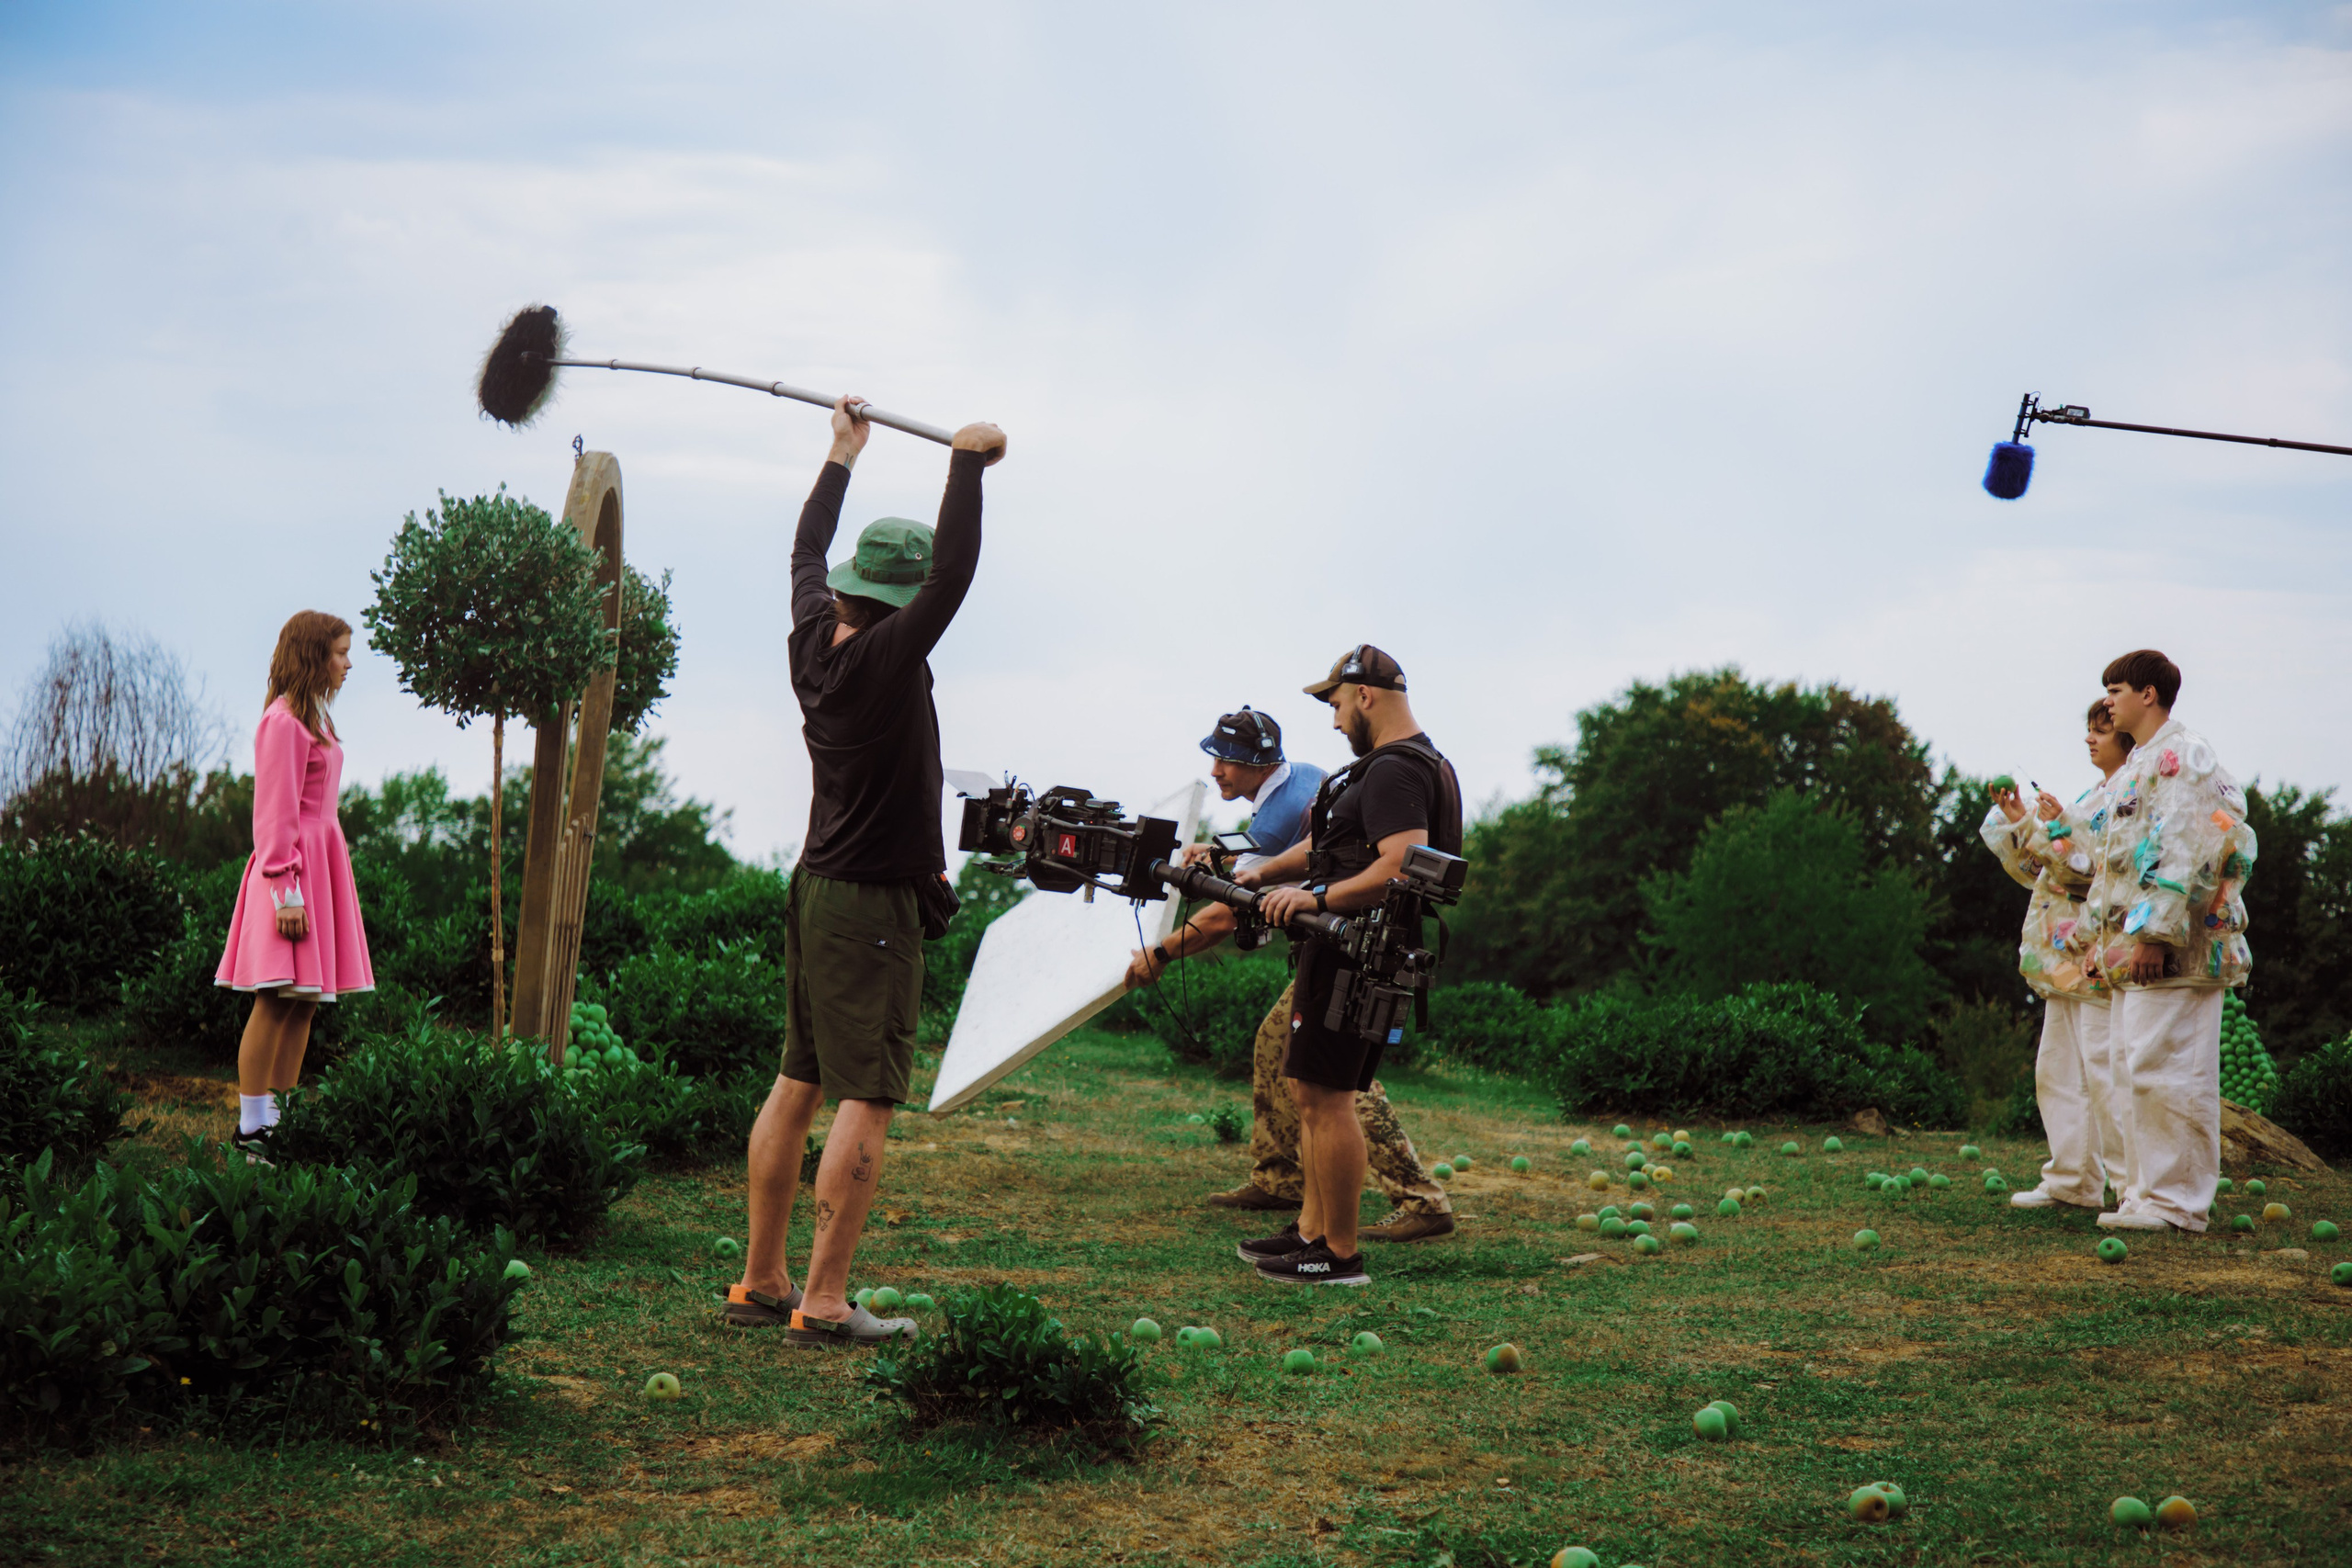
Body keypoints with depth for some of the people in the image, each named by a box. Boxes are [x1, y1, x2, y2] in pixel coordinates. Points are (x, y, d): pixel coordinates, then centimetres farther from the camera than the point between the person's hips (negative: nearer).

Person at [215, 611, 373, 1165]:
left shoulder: (312, 718, 18)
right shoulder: (283, 721, -12)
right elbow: (276, 813, -15)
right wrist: (287, 890, -19)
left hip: (323, 863, 10)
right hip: (293, 865, -10)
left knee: (305, 1003, 8)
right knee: (276, 1001, -9)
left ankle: (282, 1119, 12)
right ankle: (251, 1129, -7)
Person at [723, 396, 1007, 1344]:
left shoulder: (814, 645, 3)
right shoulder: (885, 661, -18)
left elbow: (806, 553, 21)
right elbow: (954, 572, -25)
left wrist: (844, 455, 31)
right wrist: (967, 459, -15)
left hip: (815, 889, 9)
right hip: (874, 906, -9)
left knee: (798, 1085, 12)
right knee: (866, 1100, -7)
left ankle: (760, 1283, 18)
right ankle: (823, 1304, -8)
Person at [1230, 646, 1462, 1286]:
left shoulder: (1394, 771, -17)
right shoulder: (1417, 763, 18)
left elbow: (1403, 867, -30)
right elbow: (1327, 842, 25)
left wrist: (1319, 897, -27)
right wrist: (1262, 874, 17)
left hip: (1352, 954, -11)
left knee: (1324, 1096, -7)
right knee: (1310, 1090, 17)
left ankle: (1340, 1254, -4)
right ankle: (1312, 1230, 24)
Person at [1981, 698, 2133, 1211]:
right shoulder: (2092, 798, 20)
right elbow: (2041, 870, 22)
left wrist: (2062, 828, -21)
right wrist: (2020, 824, 9)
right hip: (2067, 955, 10)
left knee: (2105, 1070, -11)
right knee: (2057, 1069, 9)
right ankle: (2073, 1180, 15)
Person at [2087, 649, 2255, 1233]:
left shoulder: (2181, 755, -10)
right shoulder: (2140, 764, 23)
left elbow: (2187, 852, -19)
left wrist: (2155, 933, -23)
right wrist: (2110, 936, 24)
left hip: (2175, 947, -11)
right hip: (2135, 946, 11)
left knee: (2163, 1069, -10)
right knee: (2131, 1069, 11)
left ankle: (2175, 1201, -7)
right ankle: (2146, 1193, 15)